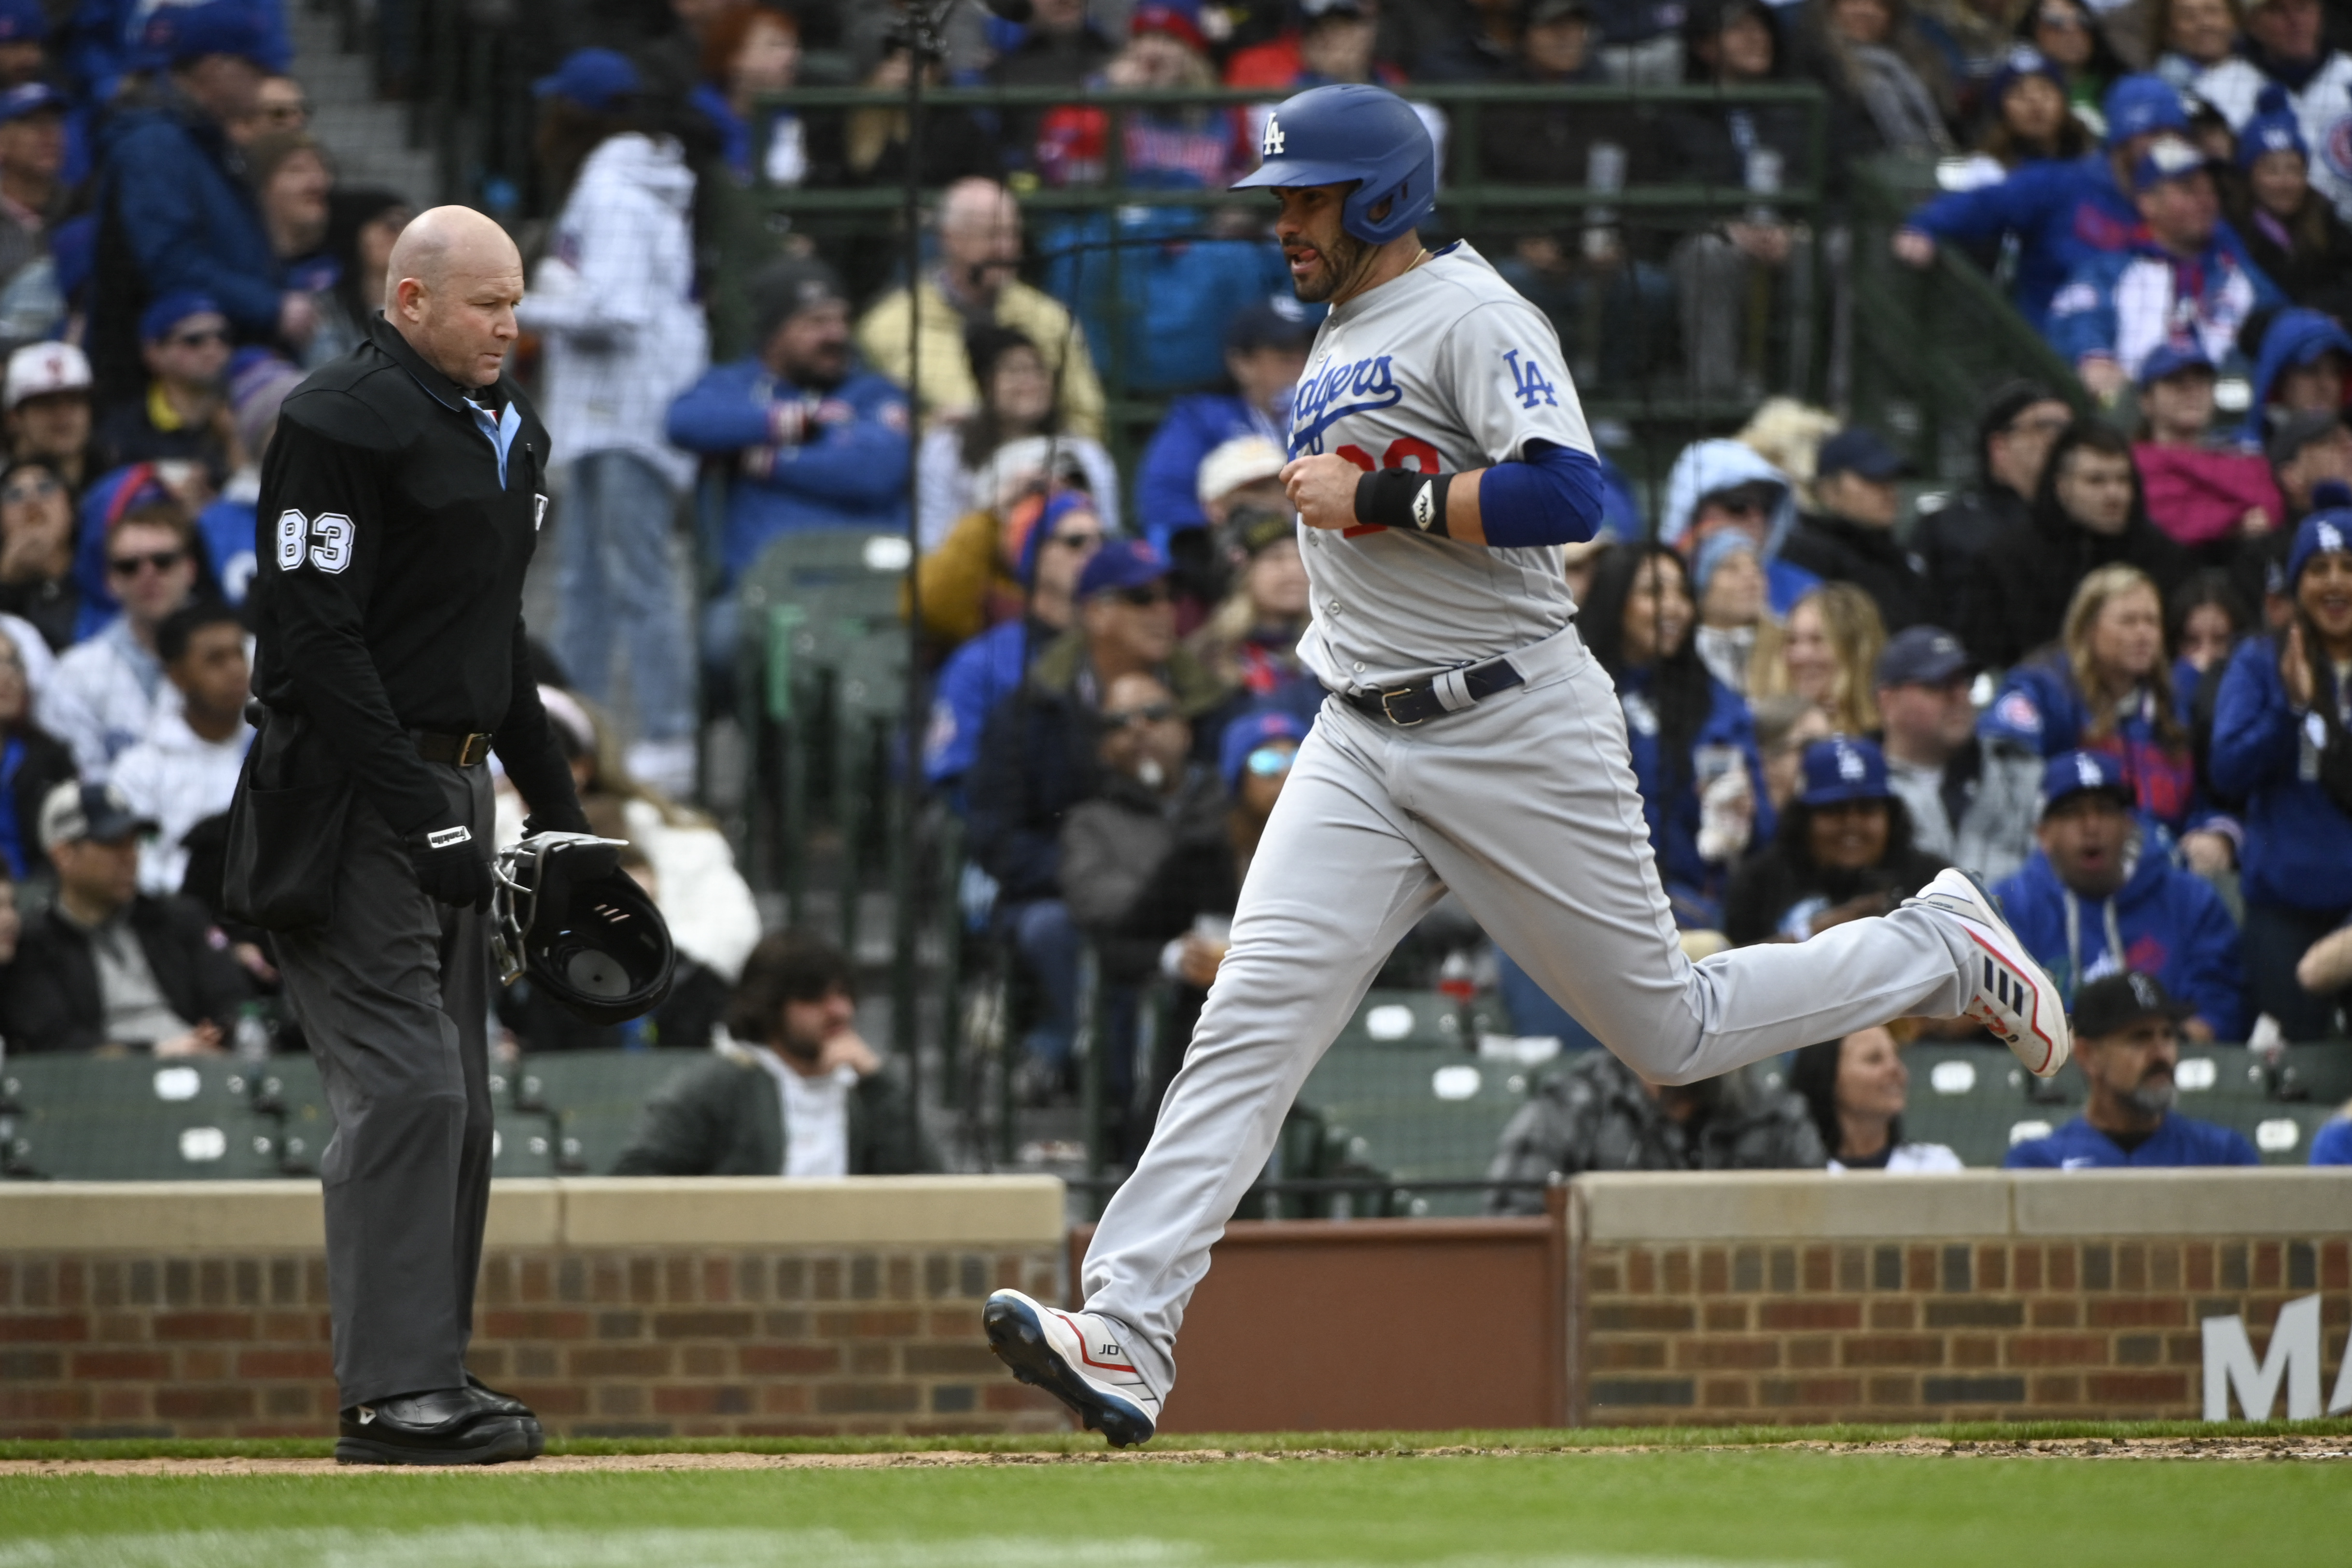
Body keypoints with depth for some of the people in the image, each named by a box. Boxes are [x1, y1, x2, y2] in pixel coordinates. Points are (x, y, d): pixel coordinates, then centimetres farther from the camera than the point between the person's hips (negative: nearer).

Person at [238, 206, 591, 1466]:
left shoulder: (503, 431, 16)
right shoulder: (342, 422, -13)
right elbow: (315, 640, -18)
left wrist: (553, 796, 18)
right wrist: (419, 811, -22)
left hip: (450, 785, 9)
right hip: (353, 794, -9)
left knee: (455, 1098, 9)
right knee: (406, 1086, -14)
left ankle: (430, 1380, 14)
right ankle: (392, 1394, -15)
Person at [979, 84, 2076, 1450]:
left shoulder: (1470, 316, -11)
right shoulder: (1340, 346, 18)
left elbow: (1567, 495, -25)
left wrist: (1376, 501, -21)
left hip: (1513, 733, -7)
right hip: (1365, 748, 7)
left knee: (1670, 1033, 2)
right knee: (1253, 1019, -10)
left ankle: (1942, 950, 26)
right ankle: (1125, 1335, -20)